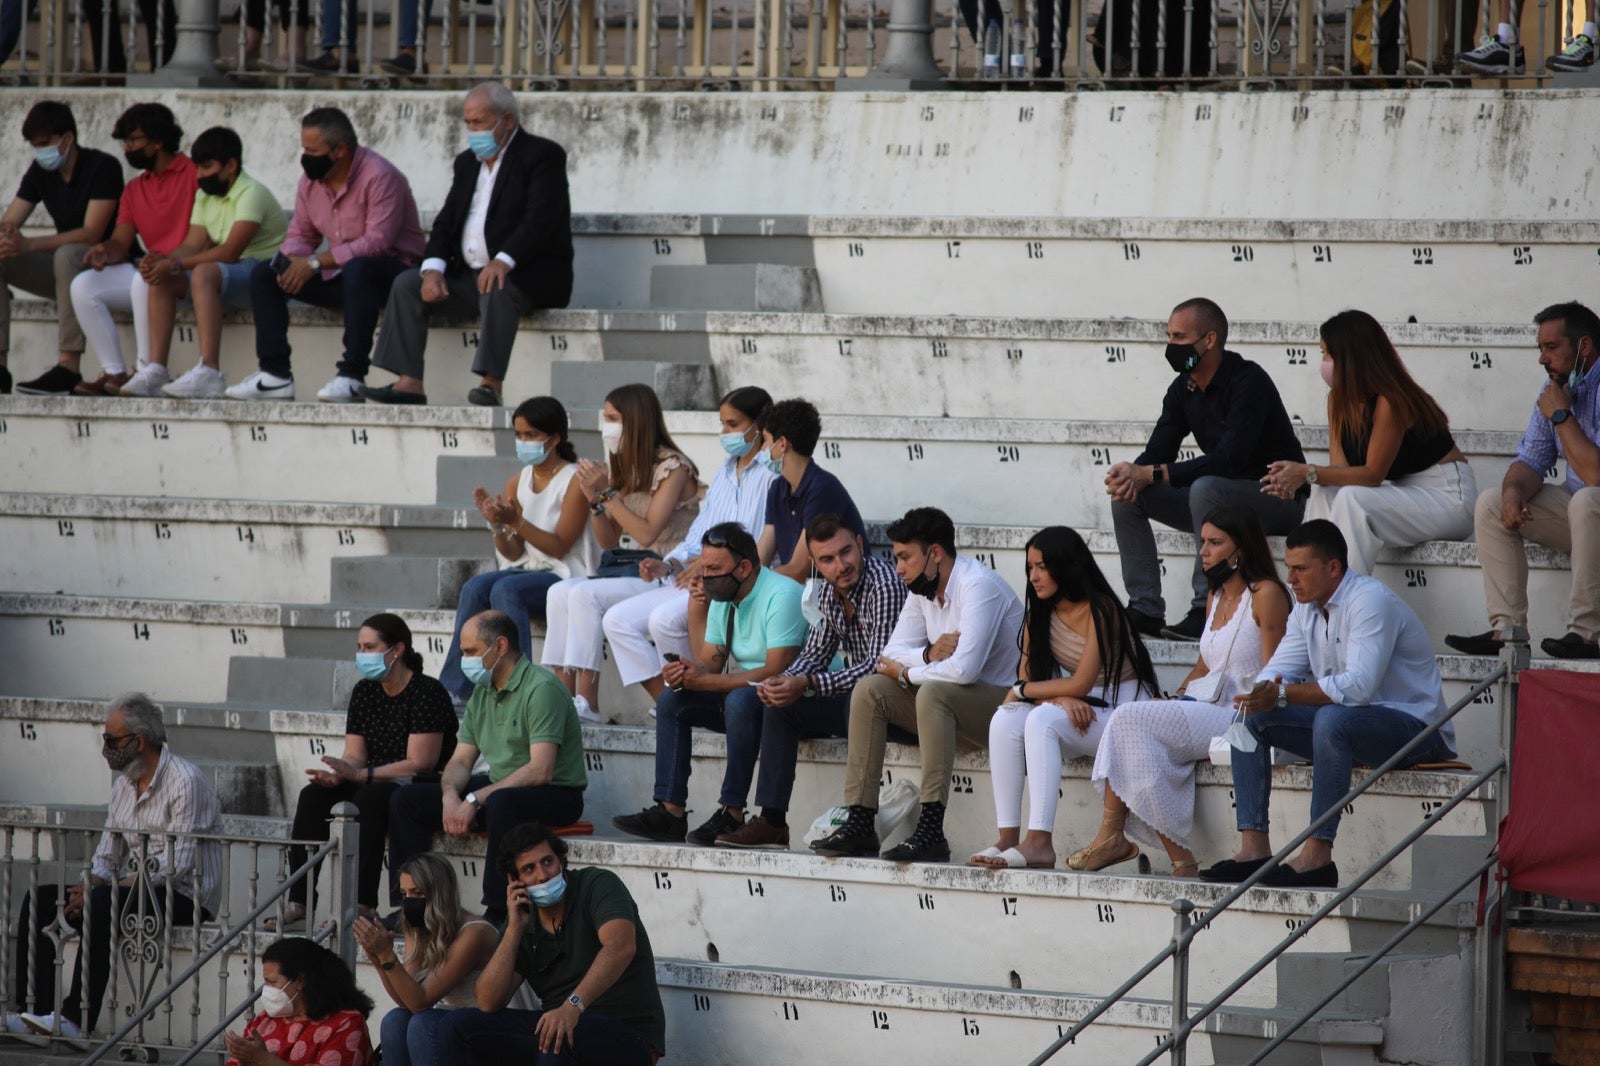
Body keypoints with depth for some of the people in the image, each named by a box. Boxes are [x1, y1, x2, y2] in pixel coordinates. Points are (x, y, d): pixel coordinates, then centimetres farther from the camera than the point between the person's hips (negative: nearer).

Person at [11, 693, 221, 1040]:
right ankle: (30, 1009, -15)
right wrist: (88, 886, -10)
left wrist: (99, 890, -22)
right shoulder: (124, 784, 14)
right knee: (40, 899, -8)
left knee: (101, 903, -35)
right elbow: (108, 854, 14)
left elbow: (177, 865, -20)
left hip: (183, 895, -9)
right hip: (132, 888, 9)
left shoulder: (185, 781, -14)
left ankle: (77, 1020, -36)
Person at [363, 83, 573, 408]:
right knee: (406, 284, -8)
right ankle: (409, 383, -18)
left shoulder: (542, 156, -5)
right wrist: (433, 269, -7)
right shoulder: (467, 162, 19)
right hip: (468, 275, 8)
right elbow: (446, 222, 13)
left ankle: (491, 383, -46)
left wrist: (503, 261, -34)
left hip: (530, 277, -7)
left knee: (497, 289, -38)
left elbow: (540, 219, -19)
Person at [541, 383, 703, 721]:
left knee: (585, 595, -28)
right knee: (559, 592, -15)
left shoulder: (672, 468, -9)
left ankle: (587, 702, -28)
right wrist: (595, 499, -1)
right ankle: (563, 693, -21)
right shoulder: (624, 469, 16)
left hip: (665, 574, -8)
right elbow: (608, 540, 16)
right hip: (631, 567, 8)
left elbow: (647, 532, -17)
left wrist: (608, 493, -15)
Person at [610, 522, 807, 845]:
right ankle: (670, 811, -9)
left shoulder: (780, 596, -21)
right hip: (746, 693, 9)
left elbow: (775, 672, -28)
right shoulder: (723, 598, 7)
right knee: (671, 702, -1)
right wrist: (683, 674, -17)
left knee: (740, 700, -37)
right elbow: (708, 663, 8)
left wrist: (705, 680, -27)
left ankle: (732, 812, -33)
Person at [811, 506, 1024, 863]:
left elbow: (964, 669, -30)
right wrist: (928, 654, -16)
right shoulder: (923, 589, 7)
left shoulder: (978, 586, -21)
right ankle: (859, 823, -10)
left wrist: (904, 673, -13)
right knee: (868, 691, -4)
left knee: (933, 693, -35)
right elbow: (892, 653, 7)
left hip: (1003, 700, -9)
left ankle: (931, 830, -40)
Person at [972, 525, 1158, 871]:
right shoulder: (1040, 613, 7)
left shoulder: (1099, 611, -16)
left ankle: (1040, 842, -40)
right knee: (1004, 721, -20)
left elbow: (1081, 684, -20)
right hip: (1079, 711, 7)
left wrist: (1022, 691, -9)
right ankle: (1008, 838, -27)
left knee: (1041, 720, -33)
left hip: (1123, 710, -7)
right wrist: (1061, 698, -18)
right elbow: (1027, 676, 2)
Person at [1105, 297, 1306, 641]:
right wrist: (1132, 476, -25)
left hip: (1278, 498, -8)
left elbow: (1229, 459, -31)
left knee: (1207, 488, -37)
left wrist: (1149, 474, -32)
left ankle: (1207, 611, -33)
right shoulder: (1182, 389, 4)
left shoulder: (1248, 382, -22)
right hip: (1221, 496, 8)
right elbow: (1157, 453, 1)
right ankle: (1145, 610, -8)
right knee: (1128, 495, -5)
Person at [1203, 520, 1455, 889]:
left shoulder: (1370, 600, -19)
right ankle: (1254, 847, -13)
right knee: (1251, 717, -3)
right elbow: (1278, 670, 9)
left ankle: (1317, 855, -37)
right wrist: (1262, 692, -17)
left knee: (1333, 719, -38)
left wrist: (1282, 695, -32)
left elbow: (1358, 685, -30)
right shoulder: (1306, 609, 9)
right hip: (1347, 724, 9)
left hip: (1413, 727, -9)